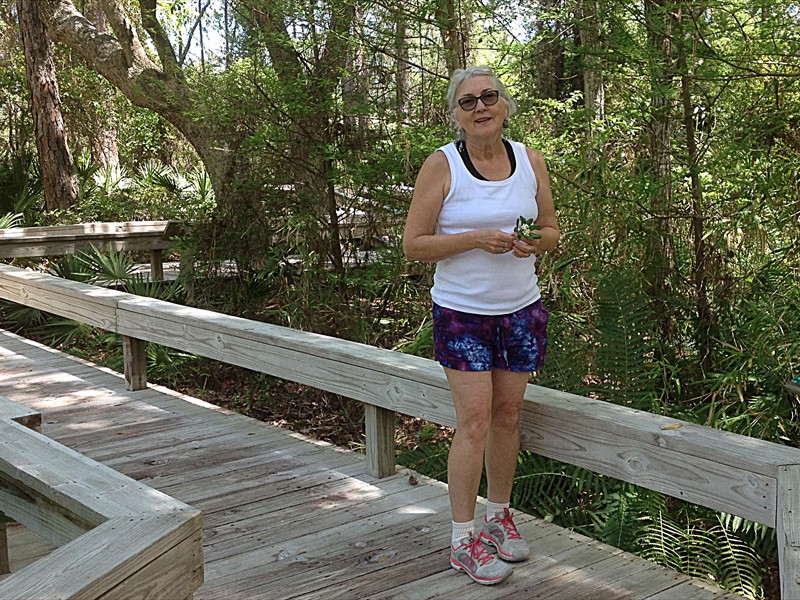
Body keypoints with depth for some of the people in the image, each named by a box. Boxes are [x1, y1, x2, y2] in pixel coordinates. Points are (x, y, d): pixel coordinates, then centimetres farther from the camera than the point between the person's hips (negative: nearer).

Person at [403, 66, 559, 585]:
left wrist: (535, 241, -13)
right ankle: (463, 540, 6)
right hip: (463, 312, -4)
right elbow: (414, 244, -10)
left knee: (508, 417, 11)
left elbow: (552, 229, 11)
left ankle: (499, 517, 30)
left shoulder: (531, 160, 3)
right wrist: (476, 239, -23)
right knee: (475, 421, -7)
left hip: (522, 309, 4)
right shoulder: (441, 165, -9)